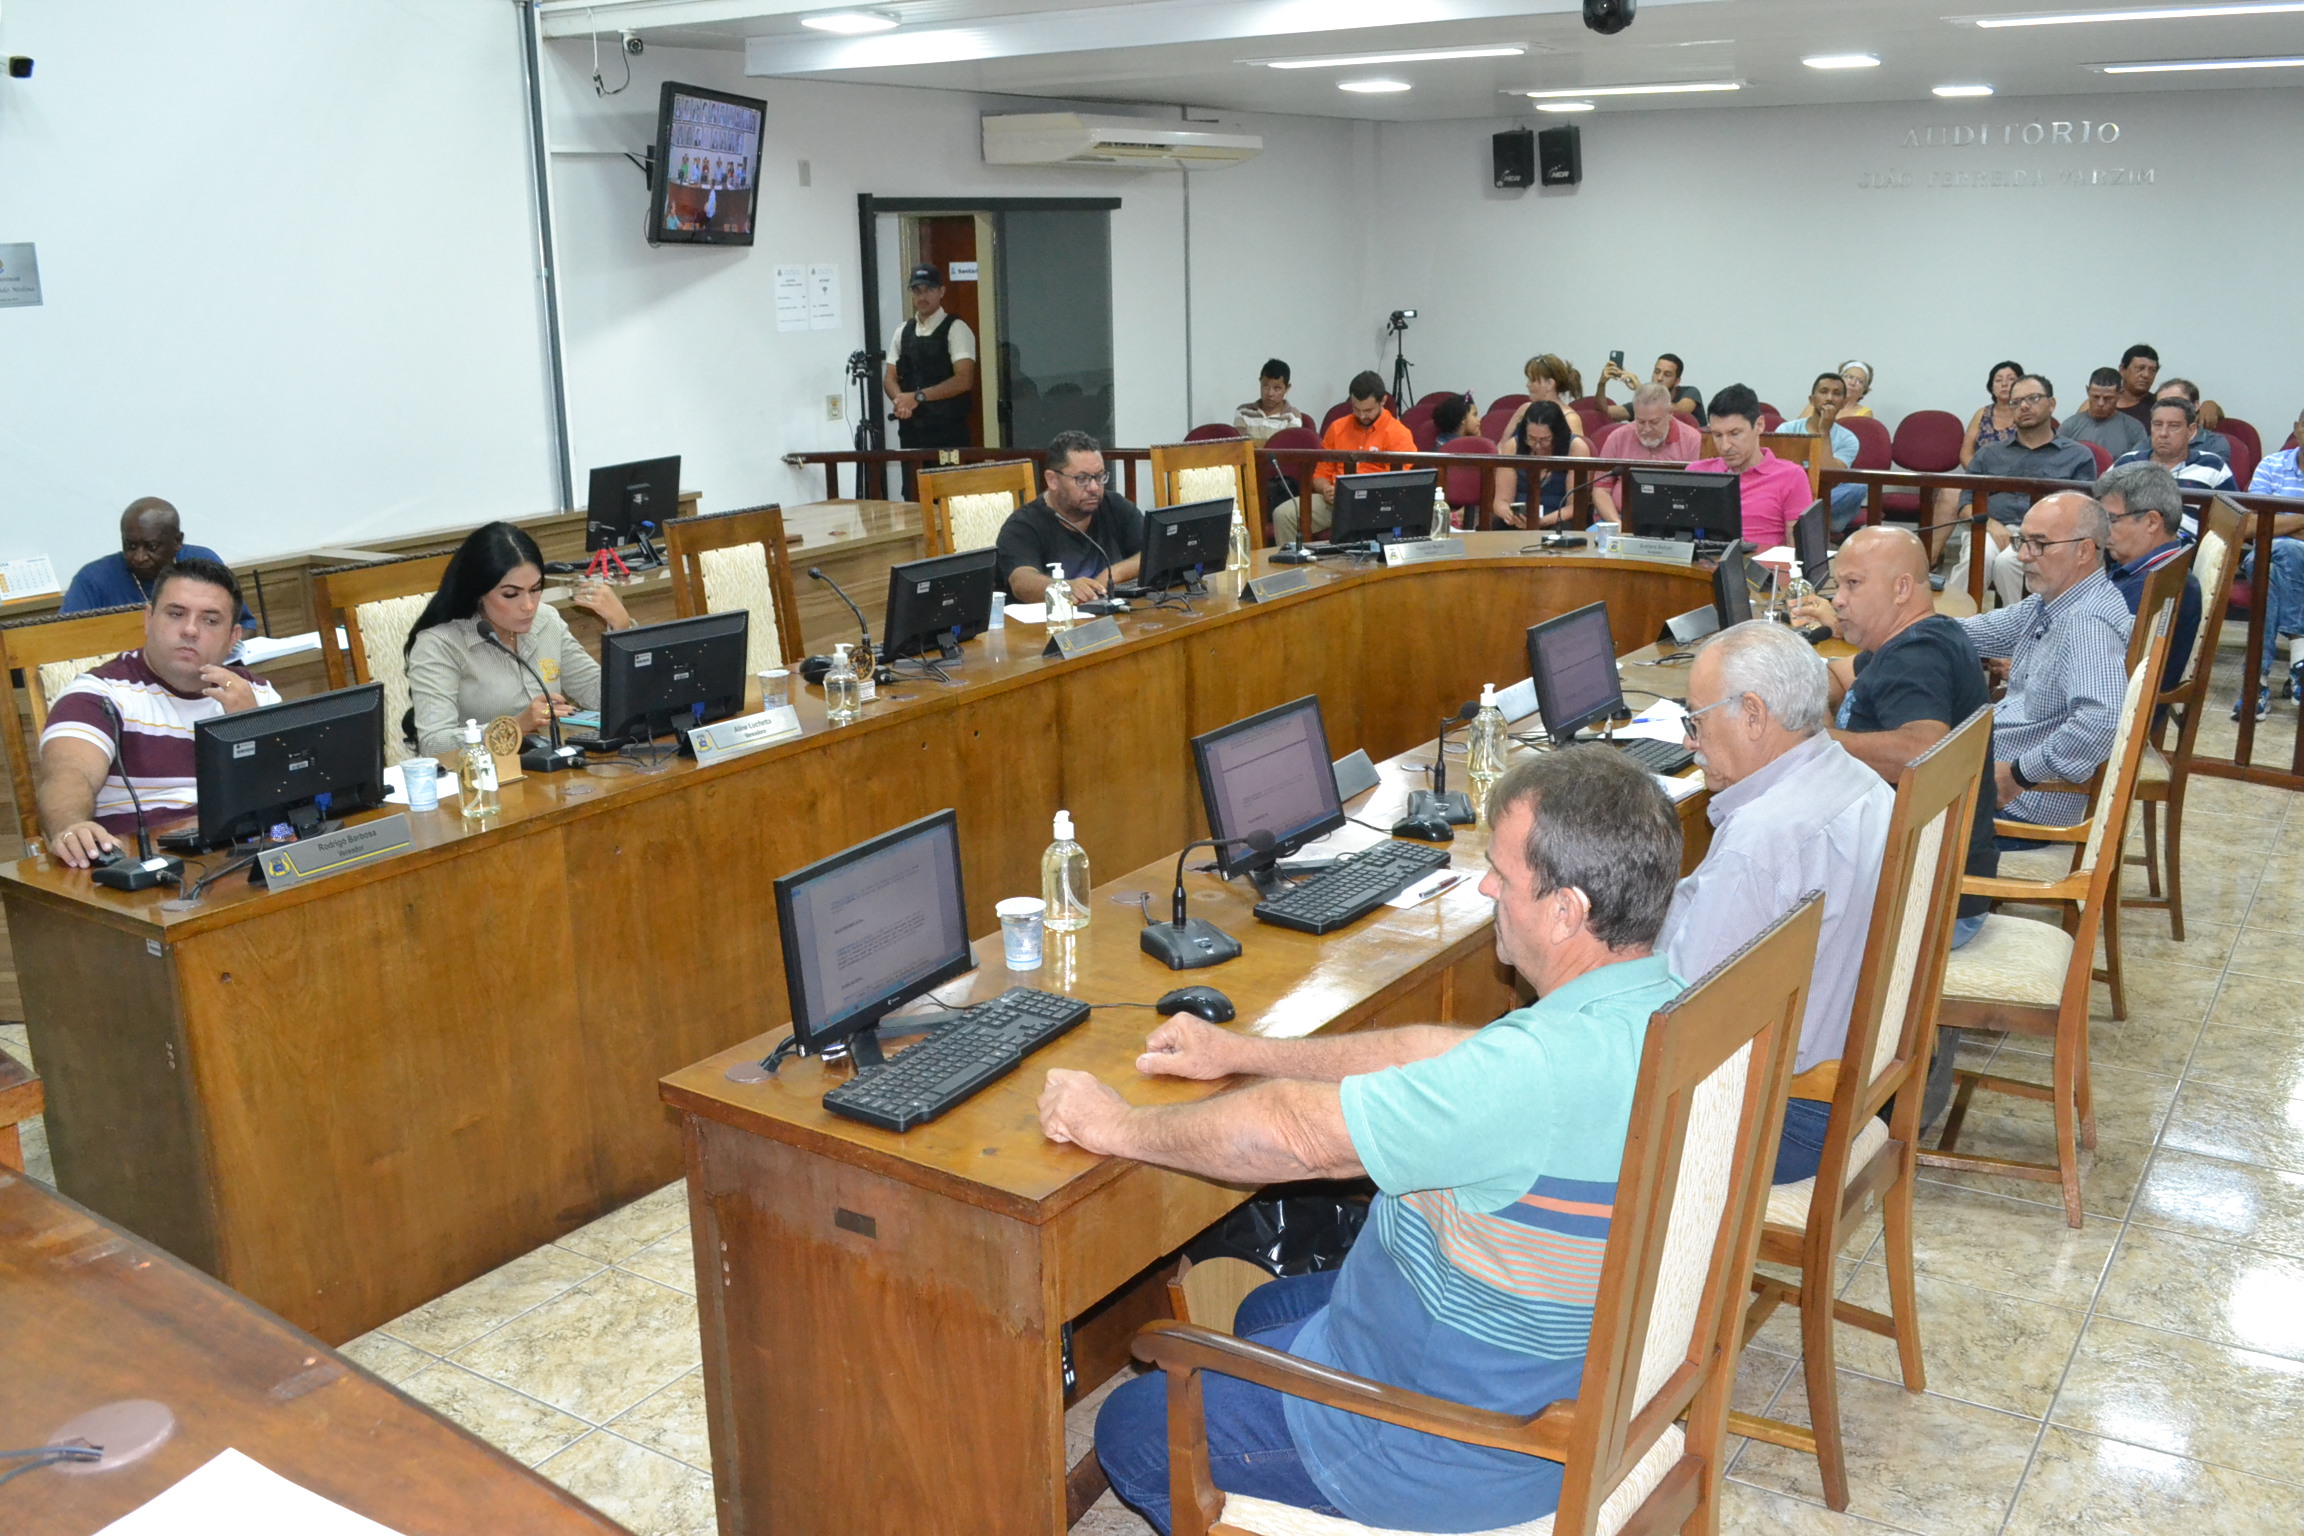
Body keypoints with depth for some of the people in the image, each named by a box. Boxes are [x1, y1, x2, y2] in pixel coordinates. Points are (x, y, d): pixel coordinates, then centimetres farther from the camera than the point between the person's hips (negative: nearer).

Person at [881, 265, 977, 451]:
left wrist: (918, 396, -15)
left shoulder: (955, 329, -3)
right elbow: (890, 377, 13)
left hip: (947, 430, -5)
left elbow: (963, 380, -12)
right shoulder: (902, 332, 14)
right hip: (910, 427, 5)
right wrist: (900, 400, -10)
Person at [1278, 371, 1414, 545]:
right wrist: (1327, 490, -4)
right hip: (1335, 500, 4)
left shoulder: (1399, 434, 2)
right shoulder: (1337, 428, 17)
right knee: (1283, 515, -20)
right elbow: (1321, 474, 20)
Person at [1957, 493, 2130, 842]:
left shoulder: (2088, 623, -25)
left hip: (2024, 804, -10)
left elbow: (2102, 721, -38)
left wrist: (2019, 775, -28)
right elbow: (1989, 630, 25)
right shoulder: (2048, 603, 7)